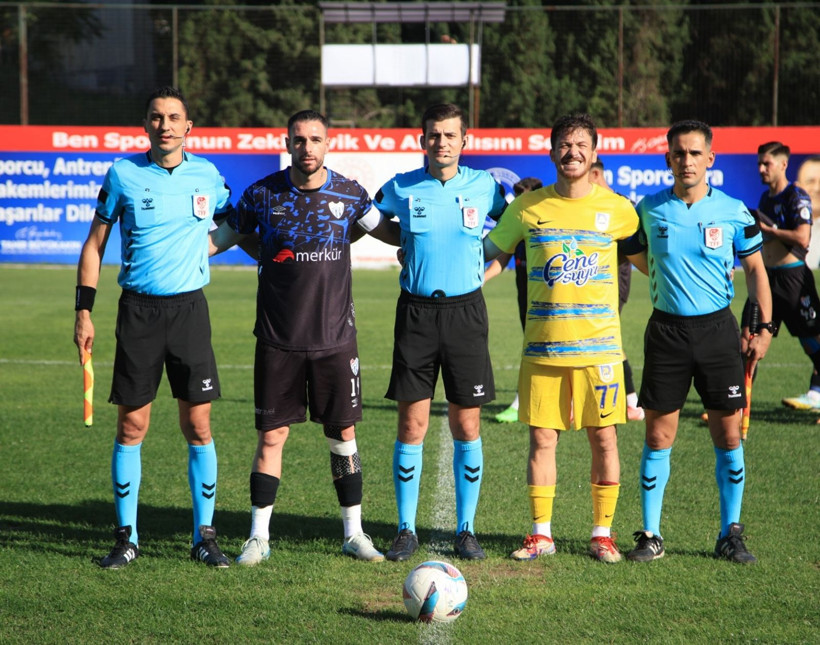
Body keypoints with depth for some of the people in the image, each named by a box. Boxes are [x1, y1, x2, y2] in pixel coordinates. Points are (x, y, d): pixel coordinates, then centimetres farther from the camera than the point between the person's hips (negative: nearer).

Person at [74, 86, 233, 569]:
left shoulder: (208, 175, 4)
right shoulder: (123, 174, 0)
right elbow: (95, 243, 5)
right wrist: (84, 311, 1)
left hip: (190, 307, 1)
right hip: (138, 310, -1)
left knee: (198, 425, 0)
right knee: (132, 425, 1)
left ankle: (205, 535, 9)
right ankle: (127, 537, 12)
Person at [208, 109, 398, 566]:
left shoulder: (349, 194, 0)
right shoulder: (263, 194, -2)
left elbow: (392, 232, 15)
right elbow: (222, 237, 10)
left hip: (336, 338, 1)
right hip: (278, 339, -1)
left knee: (343, 434, 6)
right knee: (272, 435, 1)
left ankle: (354, 533, 18)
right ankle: (259, 537, 11)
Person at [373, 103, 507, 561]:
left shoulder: (485, 187, 1)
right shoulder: (401, 188, 2)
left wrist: (489, 263, 5)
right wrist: (404, 242, 5)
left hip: (465, 310, 0)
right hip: (416, 312, 0)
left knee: (467, 425, 2)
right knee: (412, 424, 0)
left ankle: (466, 529, 13)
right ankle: (407, 531, 9)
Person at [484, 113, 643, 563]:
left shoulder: (617, 209, 3)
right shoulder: (528, 206, 5)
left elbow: (650, 261, 16)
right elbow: (489, 250, 15)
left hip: (599, 345, -1)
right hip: (542, 345, 1)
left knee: (603, 438, 1)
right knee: (541, 438, 3)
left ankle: (602, 532, 14)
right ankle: (540, 533, 15)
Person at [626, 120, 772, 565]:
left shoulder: (733, 211, -1)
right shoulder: (649, 209, 1)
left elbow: (755, 269, 7)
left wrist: (765, 327, 1)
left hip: (717, 328, 0)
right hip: (666, 331, 0)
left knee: (728, 434, 1)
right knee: (658, 436, 1)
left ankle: (730, 535, 12)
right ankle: (650, 535, 10)